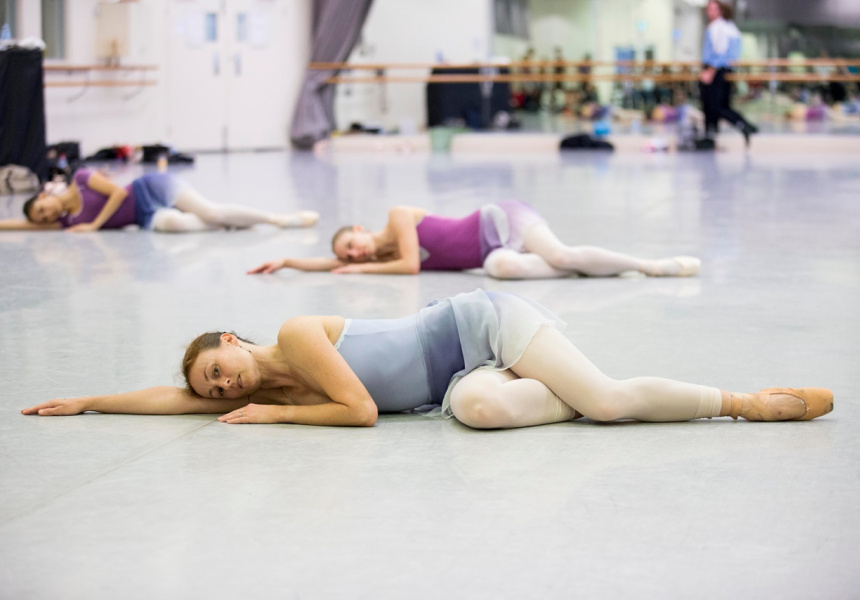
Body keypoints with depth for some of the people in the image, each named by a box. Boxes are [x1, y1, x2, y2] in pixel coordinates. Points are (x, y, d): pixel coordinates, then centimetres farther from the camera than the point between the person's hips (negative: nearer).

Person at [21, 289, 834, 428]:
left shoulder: (296, 334, -14)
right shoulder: (270, 389, 8)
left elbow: (362, 410, -19)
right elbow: (172, 396, 16)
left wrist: (274, 413, -9)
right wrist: (84, 401, 17)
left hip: (485, 324, -7)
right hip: (460, 376, 7)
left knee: (605, 397, -23)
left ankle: (746, 400, -10)